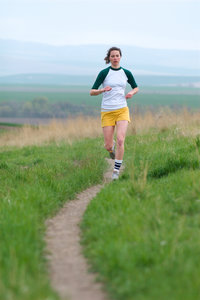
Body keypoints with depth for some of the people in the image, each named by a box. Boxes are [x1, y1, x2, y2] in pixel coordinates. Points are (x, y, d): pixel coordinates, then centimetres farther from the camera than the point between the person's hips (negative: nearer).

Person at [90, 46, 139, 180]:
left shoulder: (126, 73, 6)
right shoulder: (104, 73, -3)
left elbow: (136, 87, 21)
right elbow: (92, 92, -4)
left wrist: (131, 93, -1)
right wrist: (103, 90, -23)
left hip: (122, 110, 1)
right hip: (107, 112, -1)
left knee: (120, 140, -18)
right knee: (108, 146, -1)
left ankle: (116, 170, -7)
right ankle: (112, 147, 38)